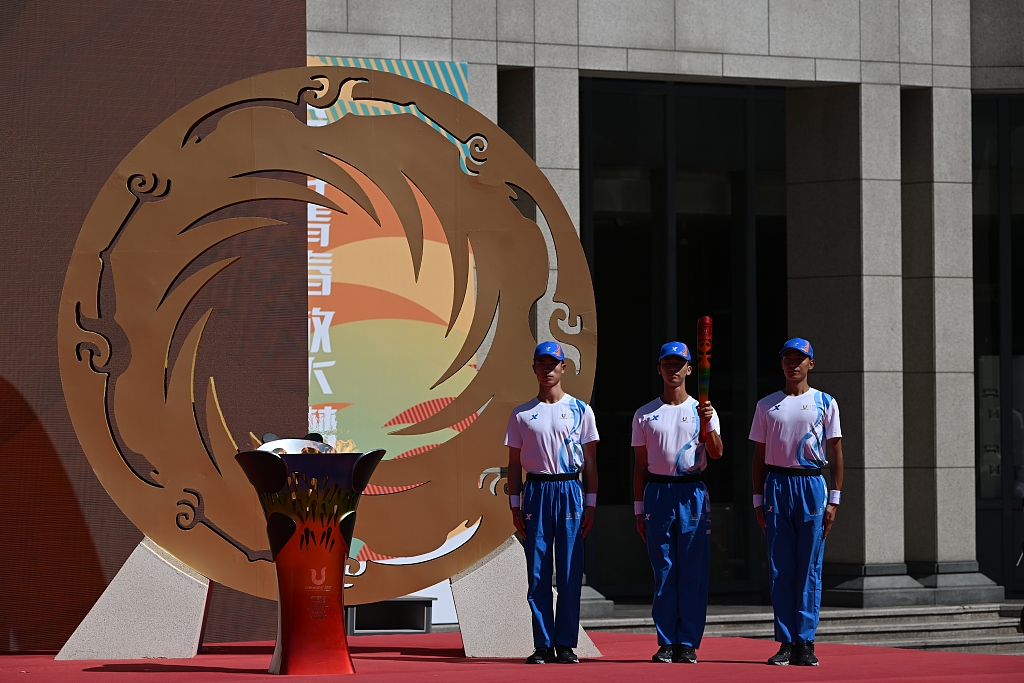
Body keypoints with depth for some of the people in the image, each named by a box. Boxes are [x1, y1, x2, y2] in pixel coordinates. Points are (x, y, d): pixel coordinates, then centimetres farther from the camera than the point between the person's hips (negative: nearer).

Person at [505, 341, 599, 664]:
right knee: (537, 572, 0)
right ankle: (543, 645, 5)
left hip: (570, 491, -1)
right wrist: (515, 504, 2)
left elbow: (590, 461, 7)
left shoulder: (580, 410, 6)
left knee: (570, 571, -1)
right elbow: (514, 462, 10)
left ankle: (566, 644, 4)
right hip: (536, 491, 1)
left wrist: (591, 503, 1)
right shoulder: (521, 414, 8)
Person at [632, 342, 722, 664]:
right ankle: (667, 643, 6)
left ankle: (689, 643, 2)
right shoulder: (645, 415, 9)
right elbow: (640, 465, 11)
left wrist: (708, 425, -23)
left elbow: (716, 454, -6)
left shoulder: (702, 410, 6)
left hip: (692, 492, -1)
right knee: (663, 573, 2)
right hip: (657, 493, 1)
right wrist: (639, 510, 7)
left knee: (693, 573, -2)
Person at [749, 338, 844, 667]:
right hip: (776, 485, 2)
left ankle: (805, 642, 0)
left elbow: (836, 452, 4)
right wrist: (758, 500, 6)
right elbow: (759, 455, 12)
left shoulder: (825, 403, 5)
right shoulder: (767, 405, 11)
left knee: (809, 568, -2)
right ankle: (786, 643, 5)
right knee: (780, 568, 1)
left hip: (812, 485, -2)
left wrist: (834, 498, -2)